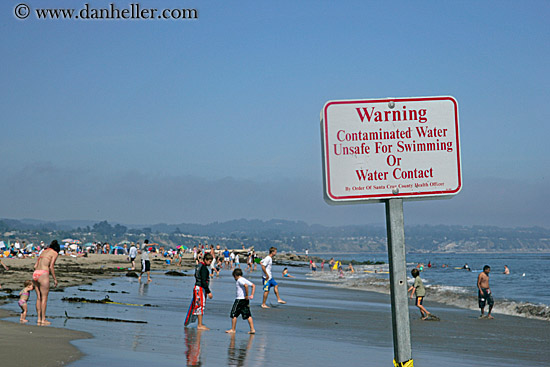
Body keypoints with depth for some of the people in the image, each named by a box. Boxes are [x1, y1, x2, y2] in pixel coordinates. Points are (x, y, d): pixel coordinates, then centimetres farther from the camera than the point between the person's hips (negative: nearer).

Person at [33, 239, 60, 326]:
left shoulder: (43, 252, 24)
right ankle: (43, 320, 2)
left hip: (35, 274, 7)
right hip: (43, 274, -7)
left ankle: (39, 319, 15)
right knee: (44, 298, 0)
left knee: (39, 298, 13)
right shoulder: (55, 253, 4)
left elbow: (35, 266, 20)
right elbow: (51, 267, -7)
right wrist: (55, 279, 0)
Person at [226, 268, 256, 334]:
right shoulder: (244, 279, 14)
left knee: (233, 314, 2)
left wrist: (247, 295, -21)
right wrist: (252, 295, 9)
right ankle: (252, 329, 1)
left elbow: (246, 285, -28)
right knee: (247, 315, 7)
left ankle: (233, 329, 8)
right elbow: (253, 285, 15)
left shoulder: (239, 280, -10)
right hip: (245, 299, 8)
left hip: (239, 299, -8)